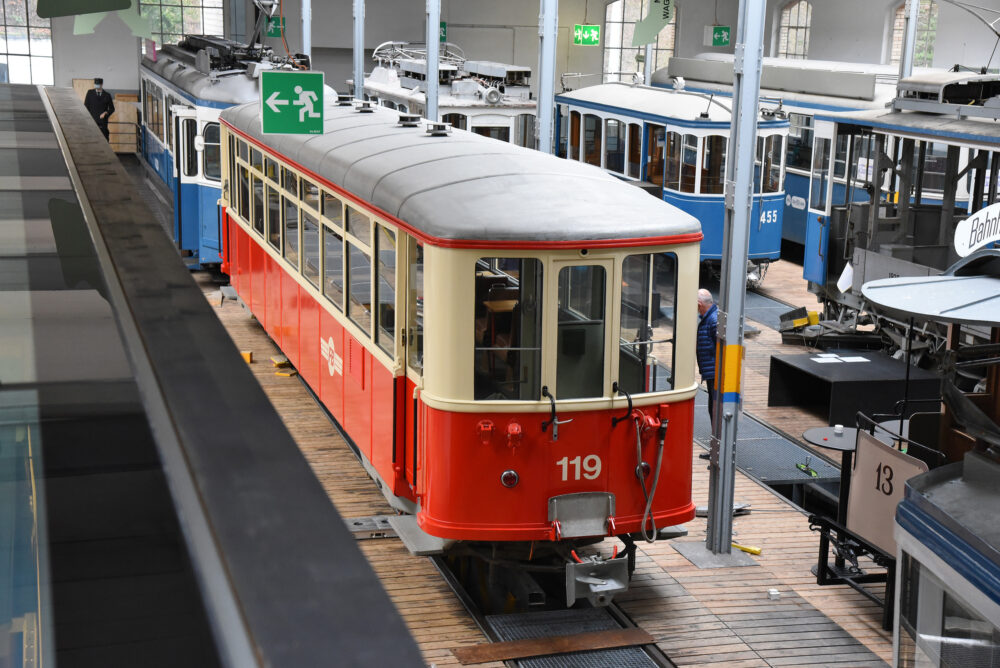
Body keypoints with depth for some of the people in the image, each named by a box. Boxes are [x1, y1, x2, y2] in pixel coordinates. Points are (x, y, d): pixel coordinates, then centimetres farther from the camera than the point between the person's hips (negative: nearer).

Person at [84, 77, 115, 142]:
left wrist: (106, 113, -9)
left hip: (103, 122, 1)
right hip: (92, 121, -1)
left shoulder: (107, 95, 8)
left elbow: (112, 108, 12)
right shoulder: (90, 93, 7)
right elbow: (86, 106, 7)